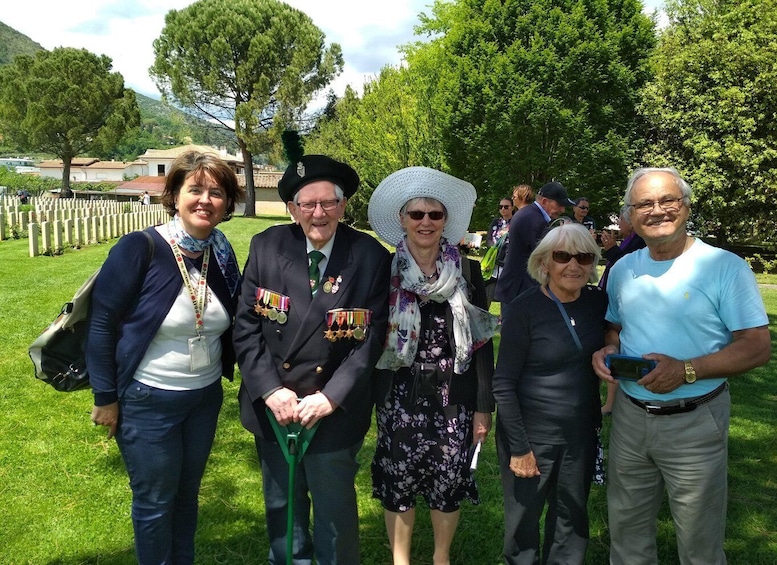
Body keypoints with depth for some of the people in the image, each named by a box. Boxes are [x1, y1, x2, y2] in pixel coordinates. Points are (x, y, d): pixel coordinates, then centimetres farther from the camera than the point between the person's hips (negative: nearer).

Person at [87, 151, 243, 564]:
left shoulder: (223, 255, -3)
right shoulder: (138, 250, -19)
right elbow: (101, 325, -14)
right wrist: (106, 398, -10)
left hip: (206, 397, 5)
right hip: (147, 401, -5)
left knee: (187, 493, 21)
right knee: (155, 501, 12)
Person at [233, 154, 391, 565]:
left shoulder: (371, 258, -10)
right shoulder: (266, 247, -5)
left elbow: (371, 339, -10)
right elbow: (246, 327, -5)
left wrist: (330, 398, -17)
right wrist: (270, 391, -14)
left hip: (337, 412, -2)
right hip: (272, 406, 2)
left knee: (335, 514, 14)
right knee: (281, 508, 22)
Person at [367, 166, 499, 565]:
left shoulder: (467, 272, -1)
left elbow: (482, 342, 1)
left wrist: (484, 405, -1)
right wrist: (371, 400, -2)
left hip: (454, 396, 1)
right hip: (400, 396, 0)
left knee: (449, 482, 10)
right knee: (398, 480, 8)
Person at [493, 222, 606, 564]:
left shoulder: (598, 302, -2)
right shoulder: (523, 310, -16)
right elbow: (503, 384, -14)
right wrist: (519, 447, -15)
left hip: (580, 434, 5)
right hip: (531, 434, -4)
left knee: (572, 520, 20)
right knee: (524, 521, 14)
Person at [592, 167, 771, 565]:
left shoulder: (725, 267, -11)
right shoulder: (622, 269, 6)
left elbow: (758, 347, -13)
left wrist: (686, 370, -24)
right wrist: (607, 350, -4)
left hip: (694, 423, -4)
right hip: (629, 416, 5)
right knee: (626, 530, 19)